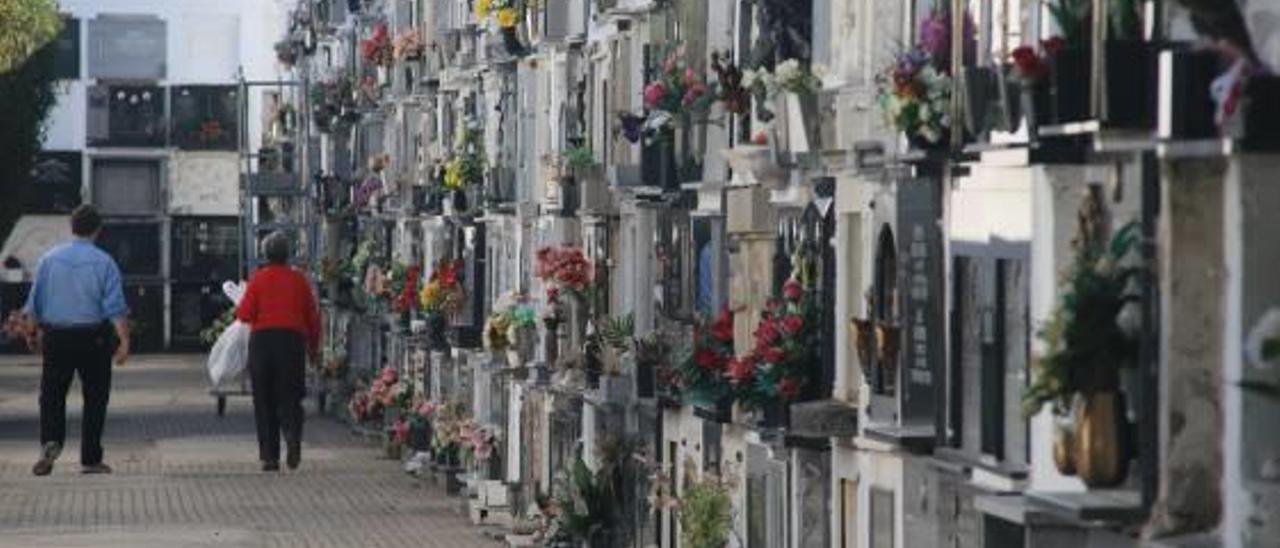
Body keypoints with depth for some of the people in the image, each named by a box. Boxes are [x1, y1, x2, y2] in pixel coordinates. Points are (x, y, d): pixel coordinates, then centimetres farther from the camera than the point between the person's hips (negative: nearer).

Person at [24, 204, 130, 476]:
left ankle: (51, 441, -16)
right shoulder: (104, 262, -5)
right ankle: (90, 459, 9)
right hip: (93, 337, -2)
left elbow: (35, 302, 6)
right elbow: (116, 307, -11)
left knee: (52, 393, 9)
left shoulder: (50, 259, 3)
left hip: (55, 335, 2)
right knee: (94, 397, 8)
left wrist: (32, 332, 19)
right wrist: (124, 340, -12)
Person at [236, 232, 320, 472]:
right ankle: (293, 434, -24)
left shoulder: (258, 279, 0)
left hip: (262, 339, -1)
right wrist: (313, 346, 17)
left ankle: (270, 456, 1)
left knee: (264, 400, 5)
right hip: (292, 338, 1)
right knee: (289, 397, 6)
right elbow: (312, 316, 7)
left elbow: (245, 314, -6)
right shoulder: (299, 279, 6)